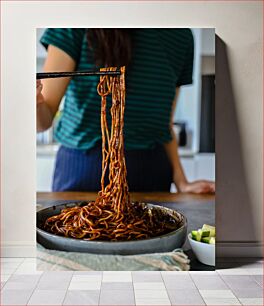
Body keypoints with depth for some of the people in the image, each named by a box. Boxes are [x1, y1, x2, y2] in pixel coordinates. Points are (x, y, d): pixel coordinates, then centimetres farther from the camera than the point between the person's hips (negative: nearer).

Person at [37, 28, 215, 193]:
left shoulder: (182, 36, 5)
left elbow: (165, 124, 9)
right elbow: (45, 118, -10)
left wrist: (181, 183, -1)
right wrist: (36, 103, -33)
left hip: (151, 171, 3)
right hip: (84, 164, -2)